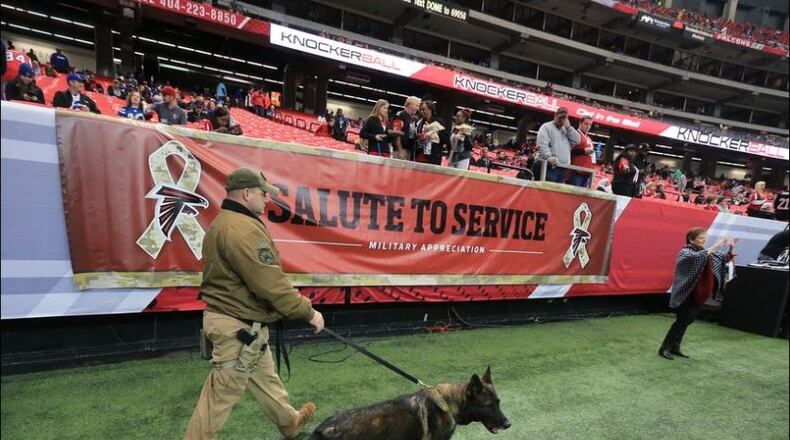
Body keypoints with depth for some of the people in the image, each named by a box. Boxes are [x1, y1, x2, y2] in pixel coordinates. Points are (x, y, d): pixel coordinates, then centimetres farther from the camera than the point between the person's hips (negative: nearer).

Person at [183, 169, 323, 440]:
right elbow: (270, 283, -29)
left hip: (232, 317, 11)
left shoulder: (222, 223, 10)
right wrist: (307, 311, -18)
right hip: (240, 326, -11)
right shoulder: (243, 228, -25)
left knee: (264, 377, 25)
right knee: (222, 394, 5)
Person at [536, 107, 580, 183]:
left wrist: (568, 127, 4)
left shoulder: (567, 129, 24)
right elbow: (542, 144, -12)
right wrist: (548, 156, -28)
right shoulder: (546, 127, 3)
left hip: (563, 167, 7)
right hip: (551, 166, -7)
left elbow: (577, 140, 11)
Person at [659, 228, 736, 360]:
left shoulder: (705, 251, 11)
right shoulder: (685, 252, -12)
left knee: (686, 321, 11)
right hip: (686, 294, -8)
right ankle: (664, 348, -1)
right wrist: (717, 245, -34)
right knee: (682, 321, -8)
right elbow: (698, 257, -32)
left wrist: (731, 248, -9)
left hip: (698, 294, 8)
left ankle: (675, 348, 19)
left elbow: (725, 259, 10)